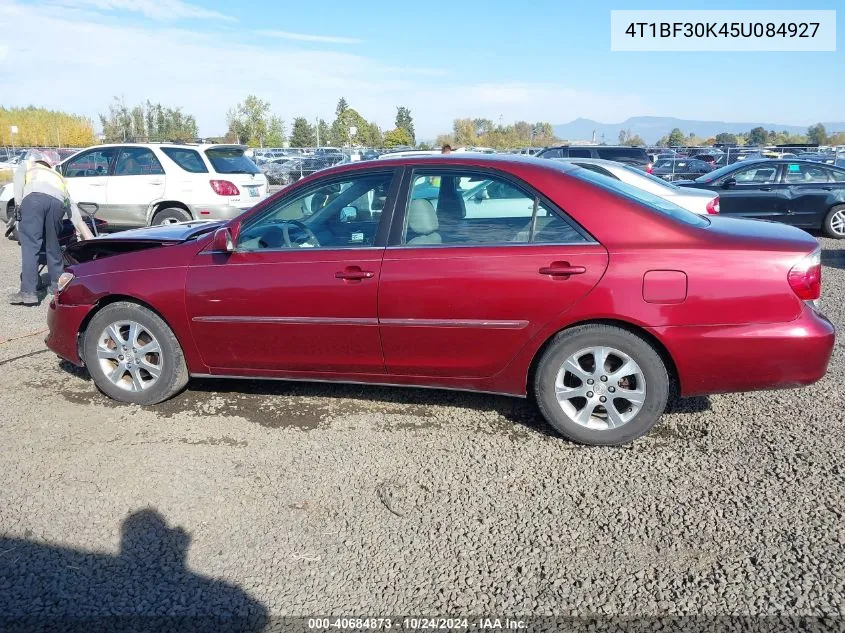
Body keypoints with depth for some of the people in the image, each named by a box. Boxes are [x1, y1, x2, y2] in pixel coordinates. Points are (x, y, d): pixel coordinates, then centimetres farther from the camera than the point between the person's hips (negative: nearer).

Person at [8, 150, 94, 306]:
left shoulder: (26, 164, 36)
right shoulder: (57, 176, 44)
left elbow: (19, 178, 12)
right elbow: (72, 205, 40)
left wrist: (19, 205, 7)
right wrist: (83, 232, 42)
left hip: (34, 197, -3)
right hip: (58, 201, 3)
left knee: (30, 245, -6)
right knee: (52, 245, 20)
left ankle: (28, 292, -11)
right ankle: (57, 284, 26)